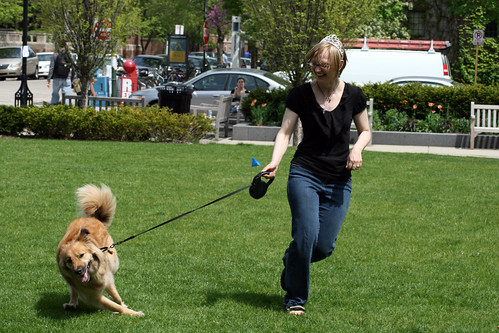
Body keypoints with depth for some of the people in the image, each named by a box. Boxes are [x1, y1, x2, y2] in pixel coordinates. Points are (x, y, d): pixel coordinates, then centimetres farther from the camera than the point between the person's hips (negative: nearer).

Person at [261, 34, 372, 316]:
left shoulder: (354, 96, 2)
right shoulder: (301, 95, -3)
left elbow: (365, 131, 14)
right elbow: (285, 132, -4)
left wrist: (357, 149, -8)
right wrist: (275, 162, -21)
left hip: (339, 182, 2)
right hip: (305, 175, -2)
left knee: (324, 246, -1)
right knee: (306, 236, -16)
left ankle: (291, 262, 34)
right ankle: (295, 298, 4)